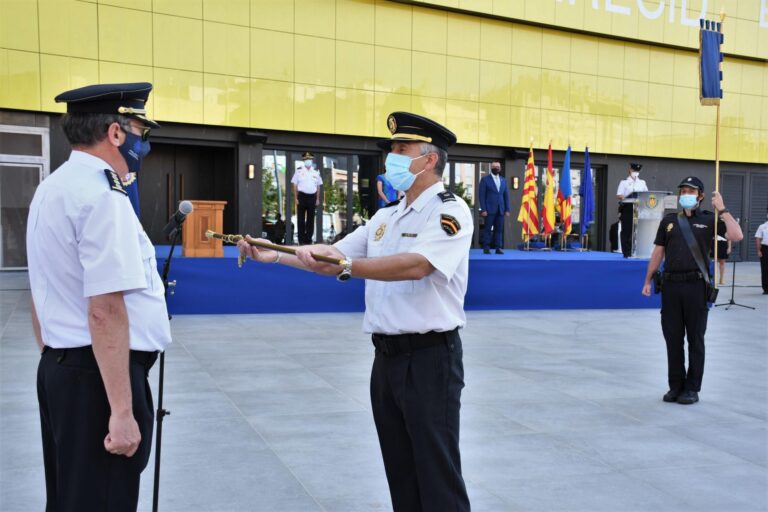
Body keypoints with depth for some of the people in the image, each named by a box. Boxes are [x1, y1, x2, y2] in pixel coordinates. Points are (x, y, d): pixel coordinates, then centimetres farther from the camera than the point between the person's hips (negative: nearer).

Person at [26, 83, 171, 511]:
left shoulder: (51, 190, 12)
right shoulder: (104, 196, -17)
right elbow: (105, 311, -24)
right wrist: (122, 411, -23)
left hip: (60, 369, 10)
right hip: (98, 377, -10)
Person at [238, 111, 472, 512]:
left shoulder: (450, 211, -11)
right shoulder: (385, 218, 14)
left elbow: (416, 266, -27)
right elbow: (333, 257, 14)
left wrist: (346, 263, -36)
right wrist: (274, 255, 3)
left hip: (429, 358, -8)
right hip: (386, 356, 8)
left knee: (437, 473, -1)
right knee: (399, 470, 16)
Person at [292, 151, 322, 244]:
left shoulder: (316, 172, 9)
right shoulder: (299, 171, 2)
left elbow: (318, 186, 12)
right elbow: (295, 185, 2)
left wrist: (318, 199, 7)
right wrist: (295, 198, -5)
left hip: (312, 197, 2)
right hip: (302, 196, -2)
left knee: (311, 219, 6)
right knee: (301, 219, 2)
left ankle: (308, 239, 14)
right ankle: (301, 240, 8)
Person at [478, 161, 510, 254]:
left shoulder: (503, 180, 15)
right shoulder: (485, 179, 2)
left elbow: (506, 196, 14)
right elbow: (481, 195, -3)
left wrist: (507, 209, 6)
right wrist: (483, 209, -11)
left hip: (500, 210, 4)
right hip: (490, 209, -4)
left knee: (499, 229, 1)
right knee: (487, 229, -3)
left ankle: (498, 248, 3)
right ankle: (486, 248, 0)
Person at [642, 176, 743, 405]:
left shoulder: (709, 220, 3)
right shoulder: (669, 221, 12)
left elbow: (736, 236, -11)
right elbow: (658, 252, 14)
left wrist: (722, 209, -11)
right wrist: (648, 280, 10)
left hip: (695, 285, -3)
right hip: (671, 284, 3)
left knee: (695, 339, 5)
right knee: (672, 338, 7)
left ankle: (692, 388, 13)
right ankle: (675, 386, 18)